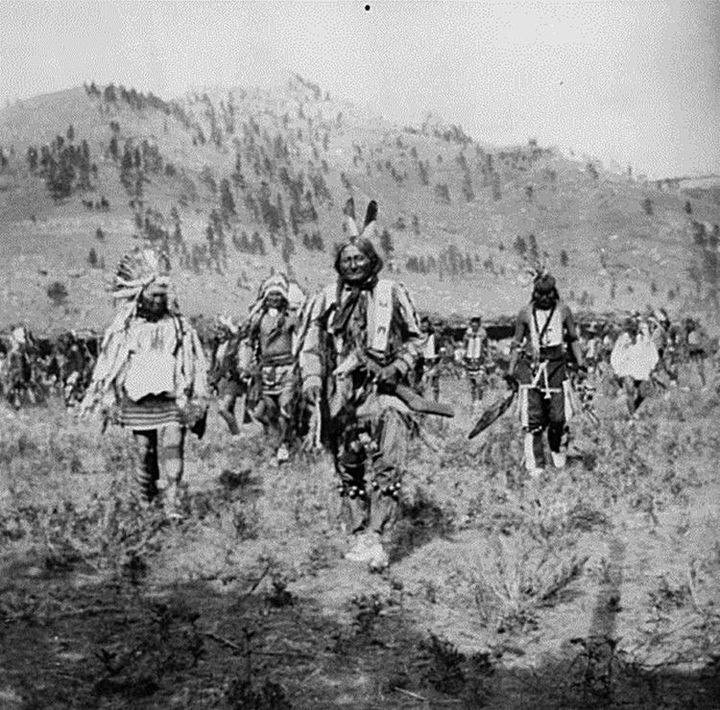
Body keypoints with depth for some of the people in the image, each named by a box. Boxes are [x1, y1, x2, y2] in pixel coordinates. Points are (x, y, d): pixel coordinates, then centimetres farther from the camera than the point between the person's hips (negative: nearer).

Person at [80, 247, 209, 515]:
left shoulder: (179, 325, 4)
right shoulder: (123, 328, 5)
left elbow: (196, 365, 7)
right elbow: (105, 365, 10)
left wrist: (197, 398, 2)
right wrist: (92, 397, 8)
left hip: (171, 400, -1)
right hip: (138, 402, 1)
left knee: (171, 450, -11)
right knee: (146, 452, 8)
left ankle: (171, 504, -11)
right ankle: (146, 496, 29)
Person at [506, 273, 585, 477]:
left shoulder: (563, 311, 6)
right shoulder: (526, 313, 5)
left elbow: (573, 339, 15)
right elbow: (517, 343, 12)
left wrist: (580, 361, 2)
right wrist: (511, 370, 5)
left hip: (556, 366, 0)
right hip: (531, 366, 0)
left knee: (558, 417, -3)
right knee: (532, 419, -4)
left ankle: (558, 449, 26)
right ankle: (535, 464, 1)